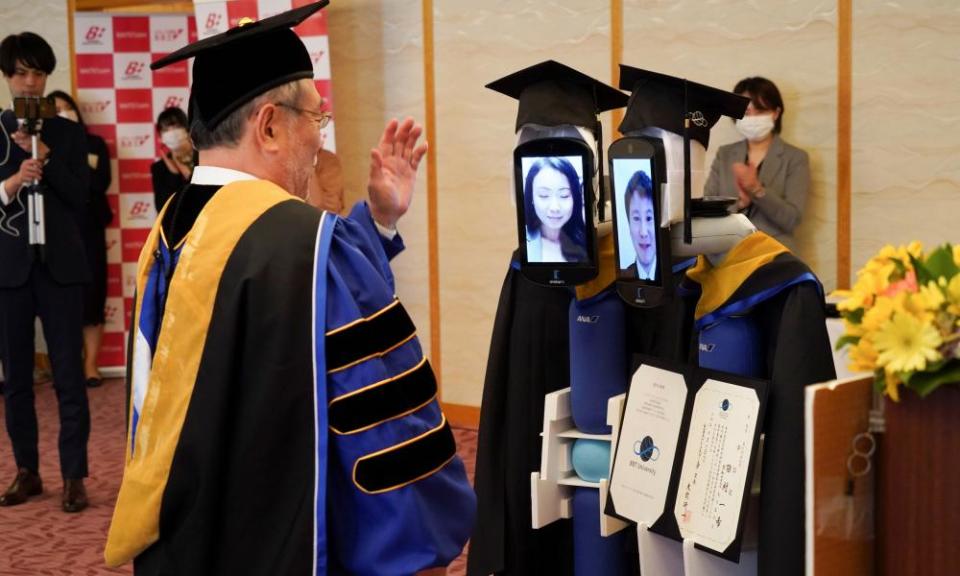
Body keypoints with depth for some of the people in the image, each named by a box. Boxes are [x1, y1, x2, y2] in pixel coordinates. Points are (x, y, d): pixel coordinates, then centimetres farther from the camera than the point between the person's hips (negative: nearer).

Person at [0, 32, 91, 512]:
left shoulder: (68, 133, 7)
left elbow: (80, 196, -2)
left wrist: (43, 155, -11)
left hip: (60, 265, -1)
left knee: (68, 374, -1)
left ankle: (74, 476, 4)